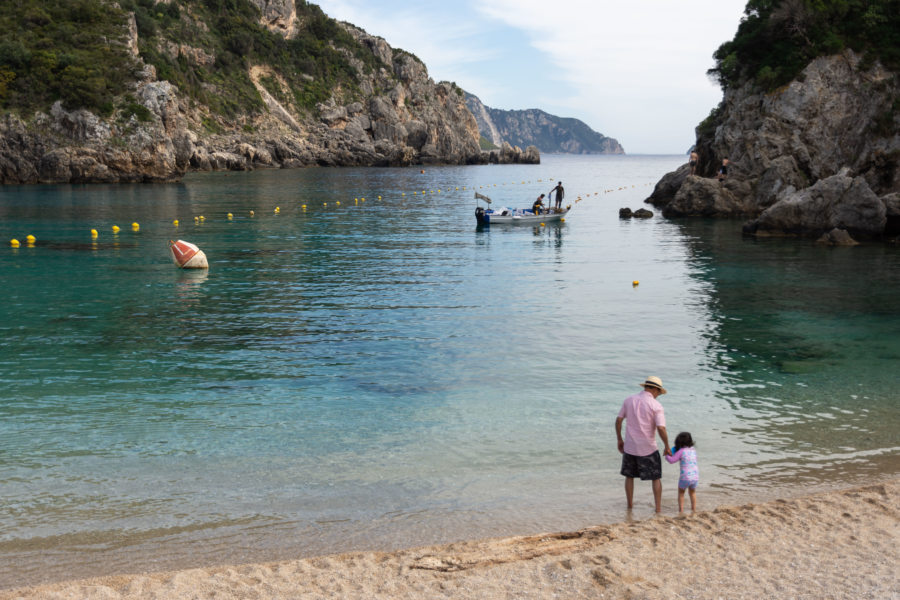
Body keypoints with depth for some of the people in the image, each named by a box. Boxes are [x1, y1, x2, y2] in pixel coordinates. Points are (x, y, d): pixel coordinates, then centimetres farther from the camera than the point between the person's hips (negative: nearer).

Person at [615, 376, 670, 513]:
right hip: (648, 449, -3)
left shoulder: (629, 400, 0)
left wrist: (620, 440, 14)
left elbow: (618, 420, 3)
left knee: (629, 476, 21)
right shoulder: (656, 406, -13)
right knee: (656, 478, 12)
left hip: (630, 447, 3)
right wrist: (667, 447, -6)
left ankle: (630, 504, 28)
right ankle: (658, 508, 10)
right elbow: (661, 429, -19)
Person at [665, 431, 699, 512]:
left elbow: (671, 461, -7)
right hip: (695, 477, 4)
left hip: (685, 477, -4)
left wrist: (667, 456, 12)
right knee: (692, 492, 29)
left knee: (681, 492, 20)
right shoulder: (693, 451, 10)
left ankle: (681, 510, 14)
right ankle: (694, 508, 29)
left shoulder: (681, 451, -7)